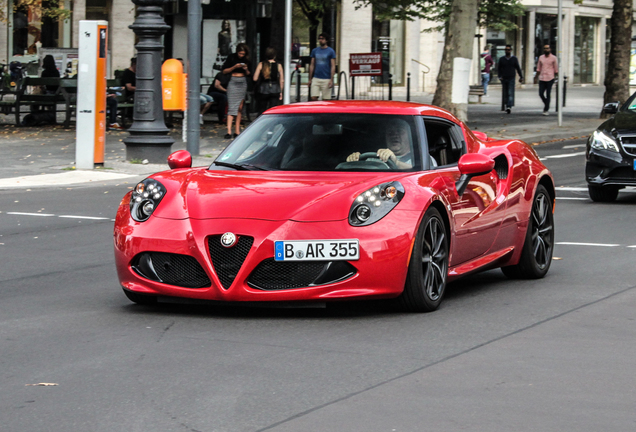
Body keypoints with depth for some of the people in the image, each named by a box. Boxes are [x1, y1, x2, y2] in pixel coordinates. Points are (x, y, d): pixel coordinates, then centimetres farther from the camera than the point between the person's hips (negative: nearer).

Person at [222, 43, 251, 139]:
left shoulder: (247, 59, 7)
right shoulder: (231, 57, -2)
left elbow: (248, 74, 13)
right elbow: (224, 71, 0)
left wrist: (246, 69, -8)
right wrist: (234, 67, -14)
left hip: (243, 83, 4)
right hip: (233, 82, -4)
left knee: (240, 107, 3)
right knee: (232, 107, -11)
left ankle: (237, 131, 7)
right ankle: (229, 131, -16)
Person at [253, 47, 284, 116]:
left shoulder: (261, 65, -3)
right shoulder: (278, 66, -2)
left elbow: (255, 78, -4)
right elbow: (281, 80, 2)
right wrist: (281, 92, 12)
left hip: (263, 90, 0)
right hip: (275, 90, 0)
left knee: (261, 111, 11)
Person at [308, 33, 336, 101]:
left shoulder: (331, 51, -1)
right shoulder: (314, 51, 11)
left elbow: (333, 66, -4)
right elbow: (312, 65, 14)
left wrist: (331, 80, -12)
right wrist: (310, 79, 10)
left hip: (326, 79, -3)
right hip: (316, 78, 3)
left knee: (326, 99, -1)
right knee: (313, 98, -6)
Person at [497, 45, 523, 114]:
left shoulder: (514, 59, 2)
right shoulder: (501, 59, 6)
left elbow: (518, 68, 7)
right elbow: (498, 69, 9)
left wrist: (521, 77, 8)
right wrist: (499, 76, -4)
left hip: (511, 79, -3)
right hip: (504, 79, 3)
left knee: (510, 93, -14)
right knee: (505, 94, 7)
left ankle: (509, 107, -25)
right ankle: (507, 105, 21)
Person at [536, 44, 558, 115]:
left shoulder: (553, 58, 1)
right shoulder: (541, 58, 11)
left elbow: (556, 69, 5)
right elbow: (538, 68, 17)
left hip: (550, 79, -3)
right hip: (542, 78, 3)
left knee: (548, 95, -4)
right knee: (541, 94, -1)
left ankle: (546, 110, 1)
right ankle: (546, 104, 26)